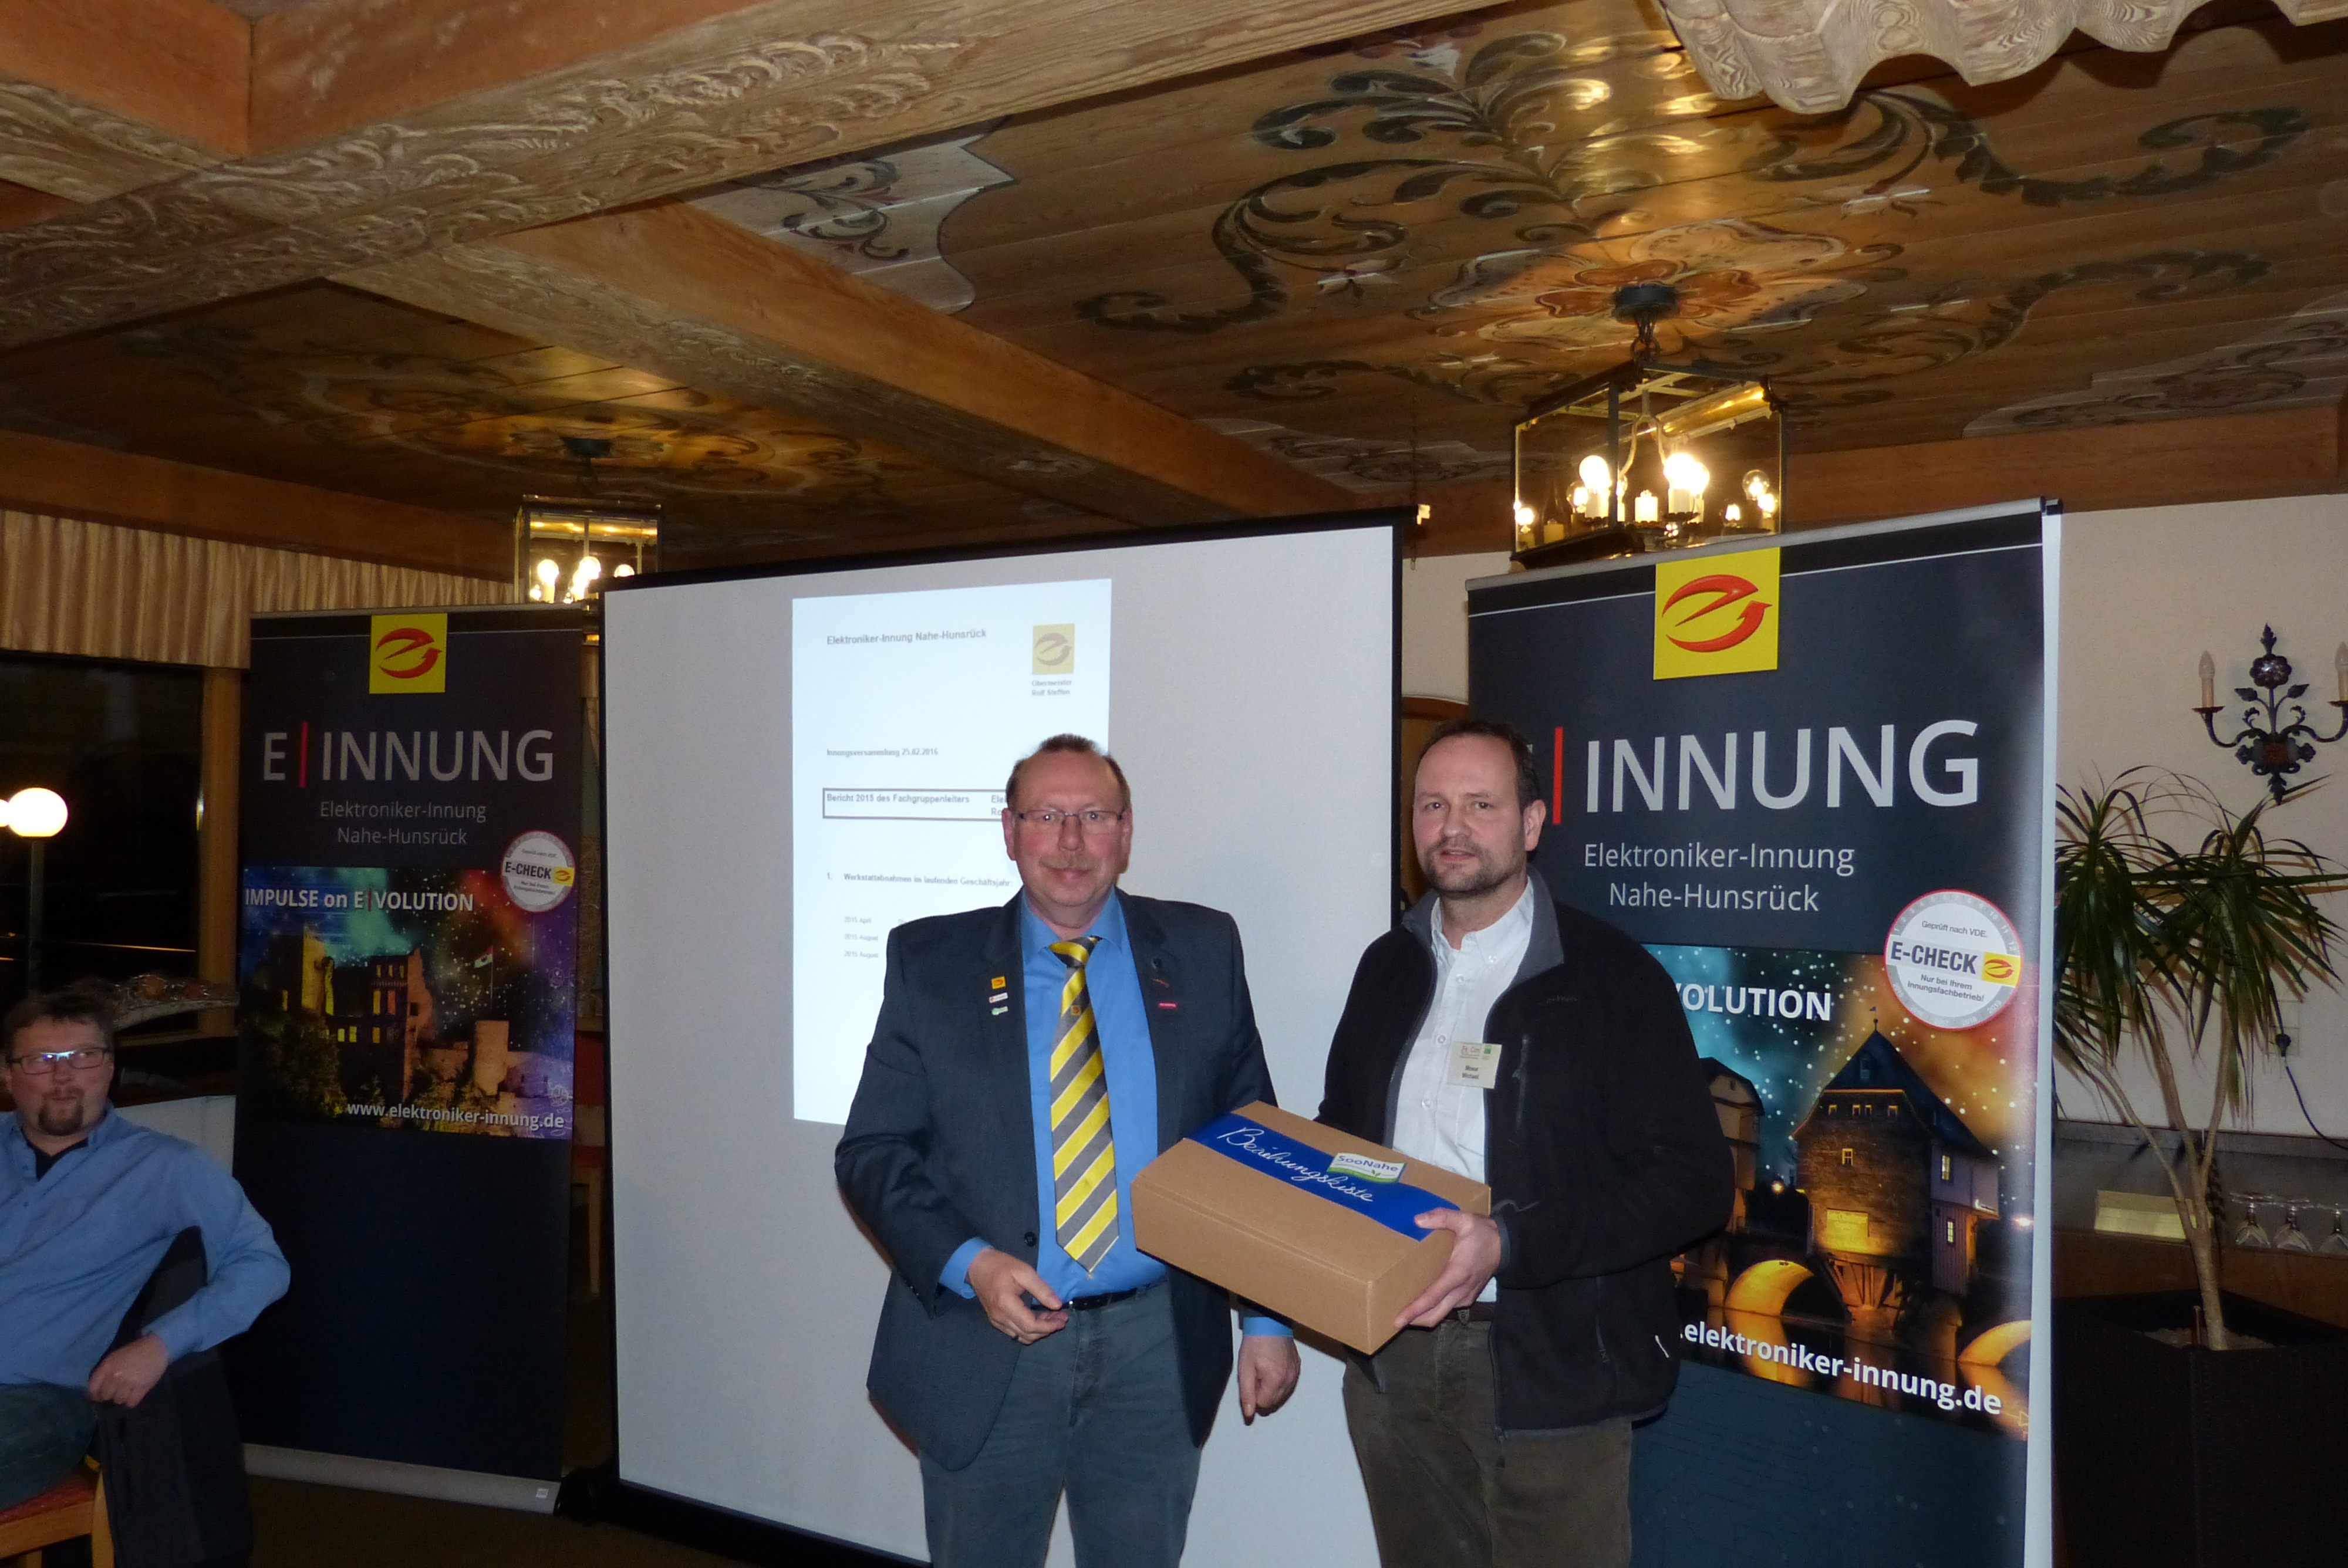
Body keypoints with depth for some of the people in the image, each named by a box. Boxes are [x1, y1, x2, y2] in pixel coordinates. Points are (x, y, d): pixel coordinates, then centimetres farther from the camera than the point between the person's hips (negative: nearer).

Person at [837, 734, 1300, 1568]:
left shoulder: (1201, 951, 1)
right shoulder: (931, 961, -2)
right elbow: (872, 1149, -2)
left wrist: (1267, 1317, 1)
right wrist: (967, 1264, -16)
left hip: (1158, 1347, 1)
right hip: (986, 1346, 0)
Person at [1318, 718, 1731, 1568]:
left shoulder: (1611, 977, -9)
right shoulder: (1387, 967, 9)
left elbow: (1691, 1179, -14)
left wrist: (1510, 1243, -24)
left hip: (1551, 1370, -5)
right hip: (1392, 1362, 5)